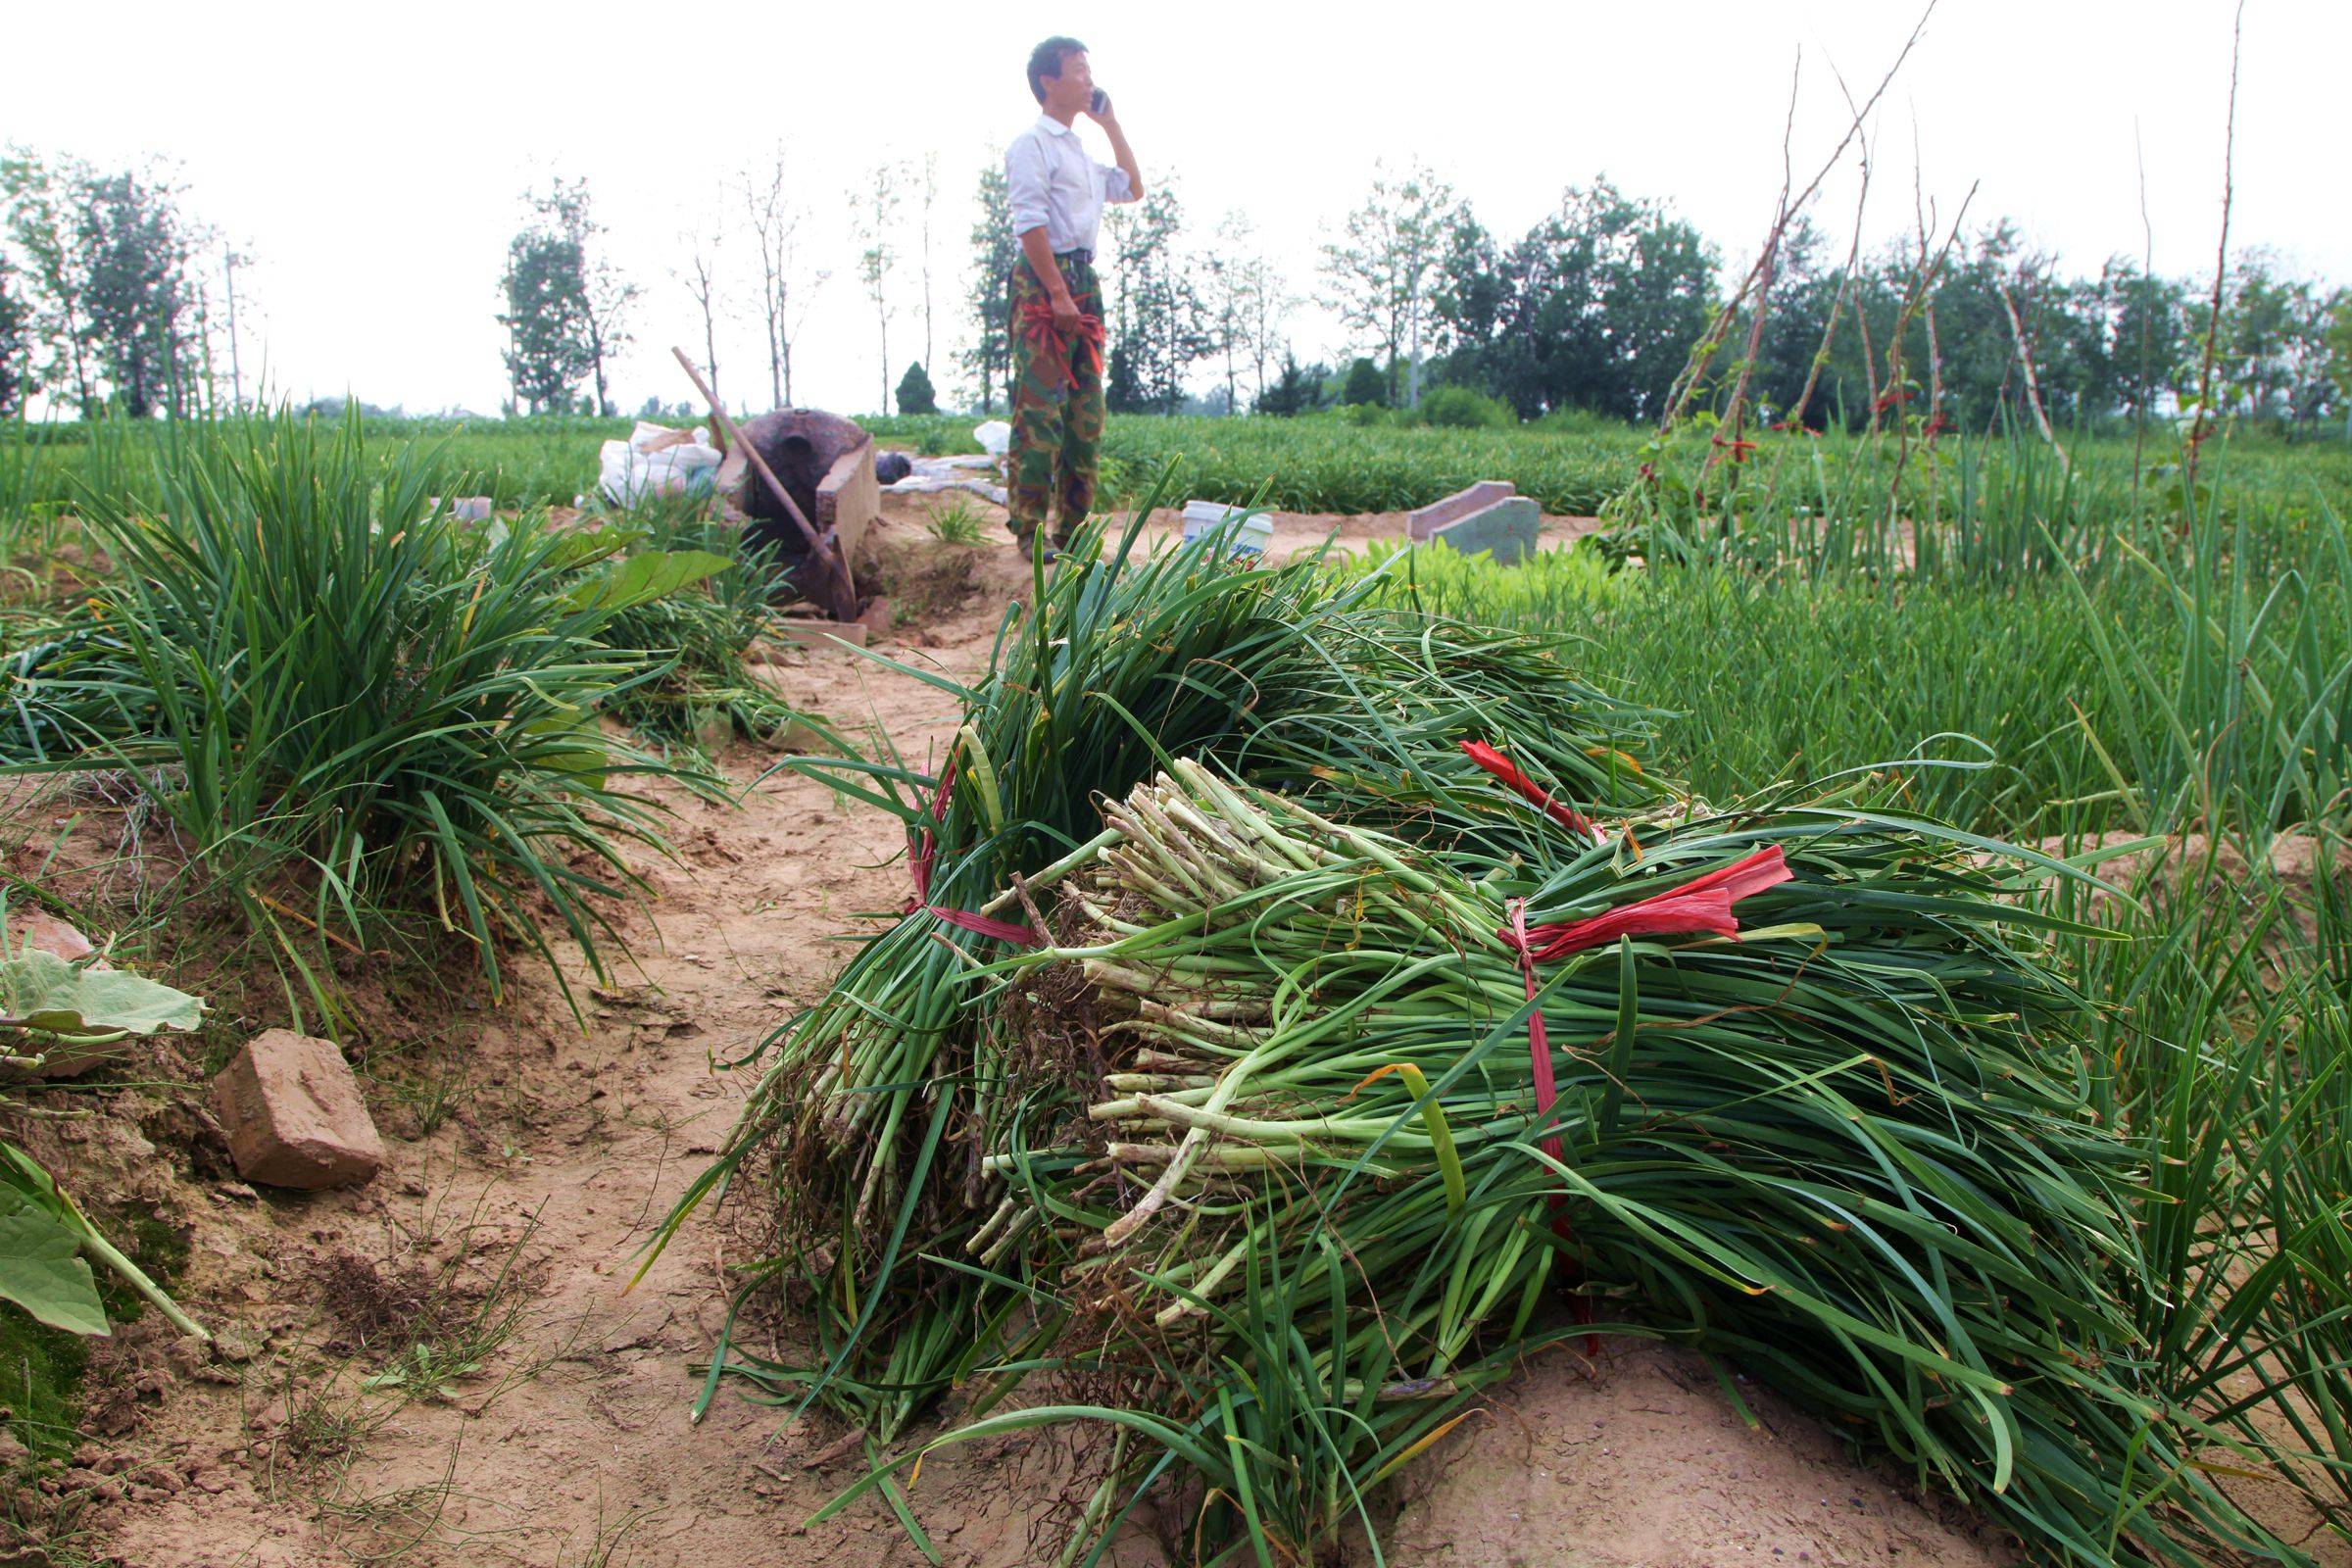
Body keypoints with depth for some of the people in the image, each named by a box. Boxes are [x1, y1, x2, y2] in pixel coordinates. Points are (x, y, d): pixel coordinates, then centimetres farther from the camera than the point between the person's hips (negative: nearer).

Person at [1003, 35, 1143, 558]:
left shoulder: (1081, 153, 23)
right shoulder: (1032, 144, -4)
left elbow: (1134, 188, 33)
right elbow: (1030, 222, -15)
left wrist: (1111, 124, 25)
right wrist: (1057, 293, -21)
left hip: (1084, 281, 9)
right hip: (1045, 281, -9)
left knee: (1086, 411, 8)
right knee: (1040, 408, -11)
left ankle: (1072, 528, 12)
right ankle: (1029, 529, -10)